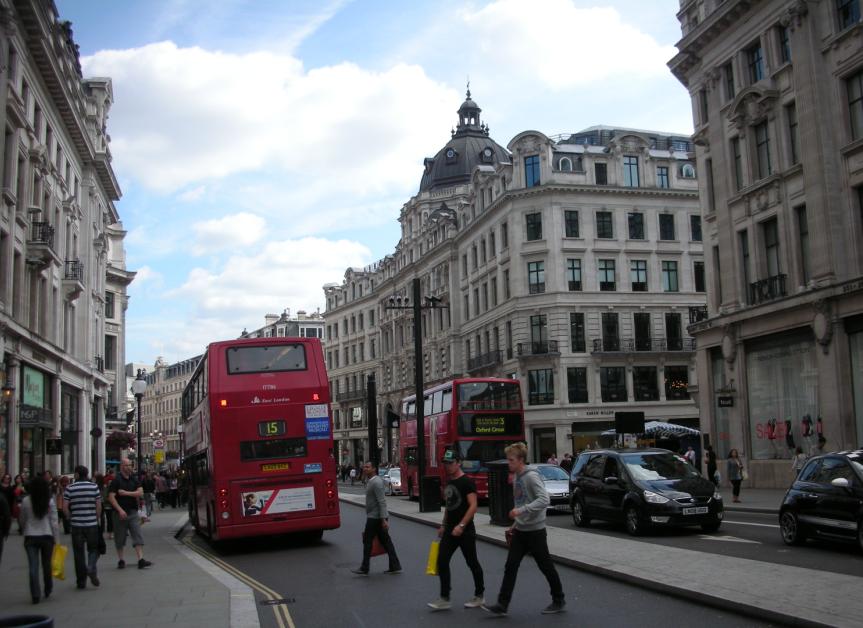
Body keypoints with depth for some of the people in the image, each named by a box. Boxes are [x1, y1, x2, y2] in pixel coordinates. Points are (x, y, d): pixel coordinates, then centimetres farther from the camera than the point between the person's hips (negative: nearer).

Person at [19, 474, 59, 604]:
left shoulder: (26, 501, -5)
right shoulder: (50, 502, -7)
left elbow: (22, 520, 7)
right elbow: (54, 522, -6)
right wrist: (57, 539, 0)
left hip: (30, 537, 0)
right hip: (47, 536, 0)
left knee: (33, 567, 0)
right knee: (46, 564, 15)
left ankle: (35, 595, -4)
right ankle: (48, 590, 26)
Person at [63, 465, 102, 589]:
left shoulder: (70, 488, -2)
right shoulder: (94, 487, -1)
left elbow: (65, 507, -5)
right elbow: (99, 506, -2)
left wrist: (70, 518, 11)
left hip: (76, 524, 0)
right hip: (92, 523, 0)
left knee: (78, 552, 8)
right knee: (93, 548, 13)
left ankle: (81, 581, 11)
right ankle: (91, 568, -14)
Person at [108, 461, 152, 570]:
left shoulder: (134, 479, 9)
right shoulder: (116, 480, -5)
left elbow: (140, 493, -1)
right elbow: (111, 497, -12)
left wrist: (126, 493, -11)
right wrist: (120, 510, -19)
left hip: (133, 512, 4)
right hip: (120, 513, -3)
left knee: (138, 536, -5)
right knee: (120, 538, 5)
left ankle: (141, 559, -9)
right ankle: (121, 560, 17)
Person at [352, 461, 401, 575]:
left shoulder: (376, 482, -18)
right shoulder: (370, 481, 14)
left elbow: (382, 502, -23)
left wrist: (384, 519, -26)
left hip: (375, 517, -10)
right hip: (376, 517, 10)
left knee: (367, 541, -1)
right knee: (385, 541, 10)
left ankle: (364, 569, 7)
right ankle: (395, 566, 12)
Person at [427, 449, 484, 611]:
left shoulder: (466, 482, -13)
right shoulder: (448, 482, 12)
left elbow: (473, 506, -19)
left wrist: (461, 525, -25)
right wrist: (443, 526, 20)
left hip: (465, 530, -8)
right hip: (450, 530, 8)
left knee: (472, 563, 5)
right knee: (442, 561, -1)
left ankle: (479, 596, 20)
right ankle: (444, 599, 2)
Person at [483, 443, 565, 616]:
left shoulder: (531, 476, -17)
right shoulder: (516, 477, 9)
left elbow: (544, 500, -27)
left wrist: (521, 510, -31)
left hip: (535, 531, -8)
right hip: (520, 531, 8)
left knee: (546, 567, 6)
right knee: (510, 567, 2)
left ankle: (558, 600, 23)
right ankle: (502, 605, 3)